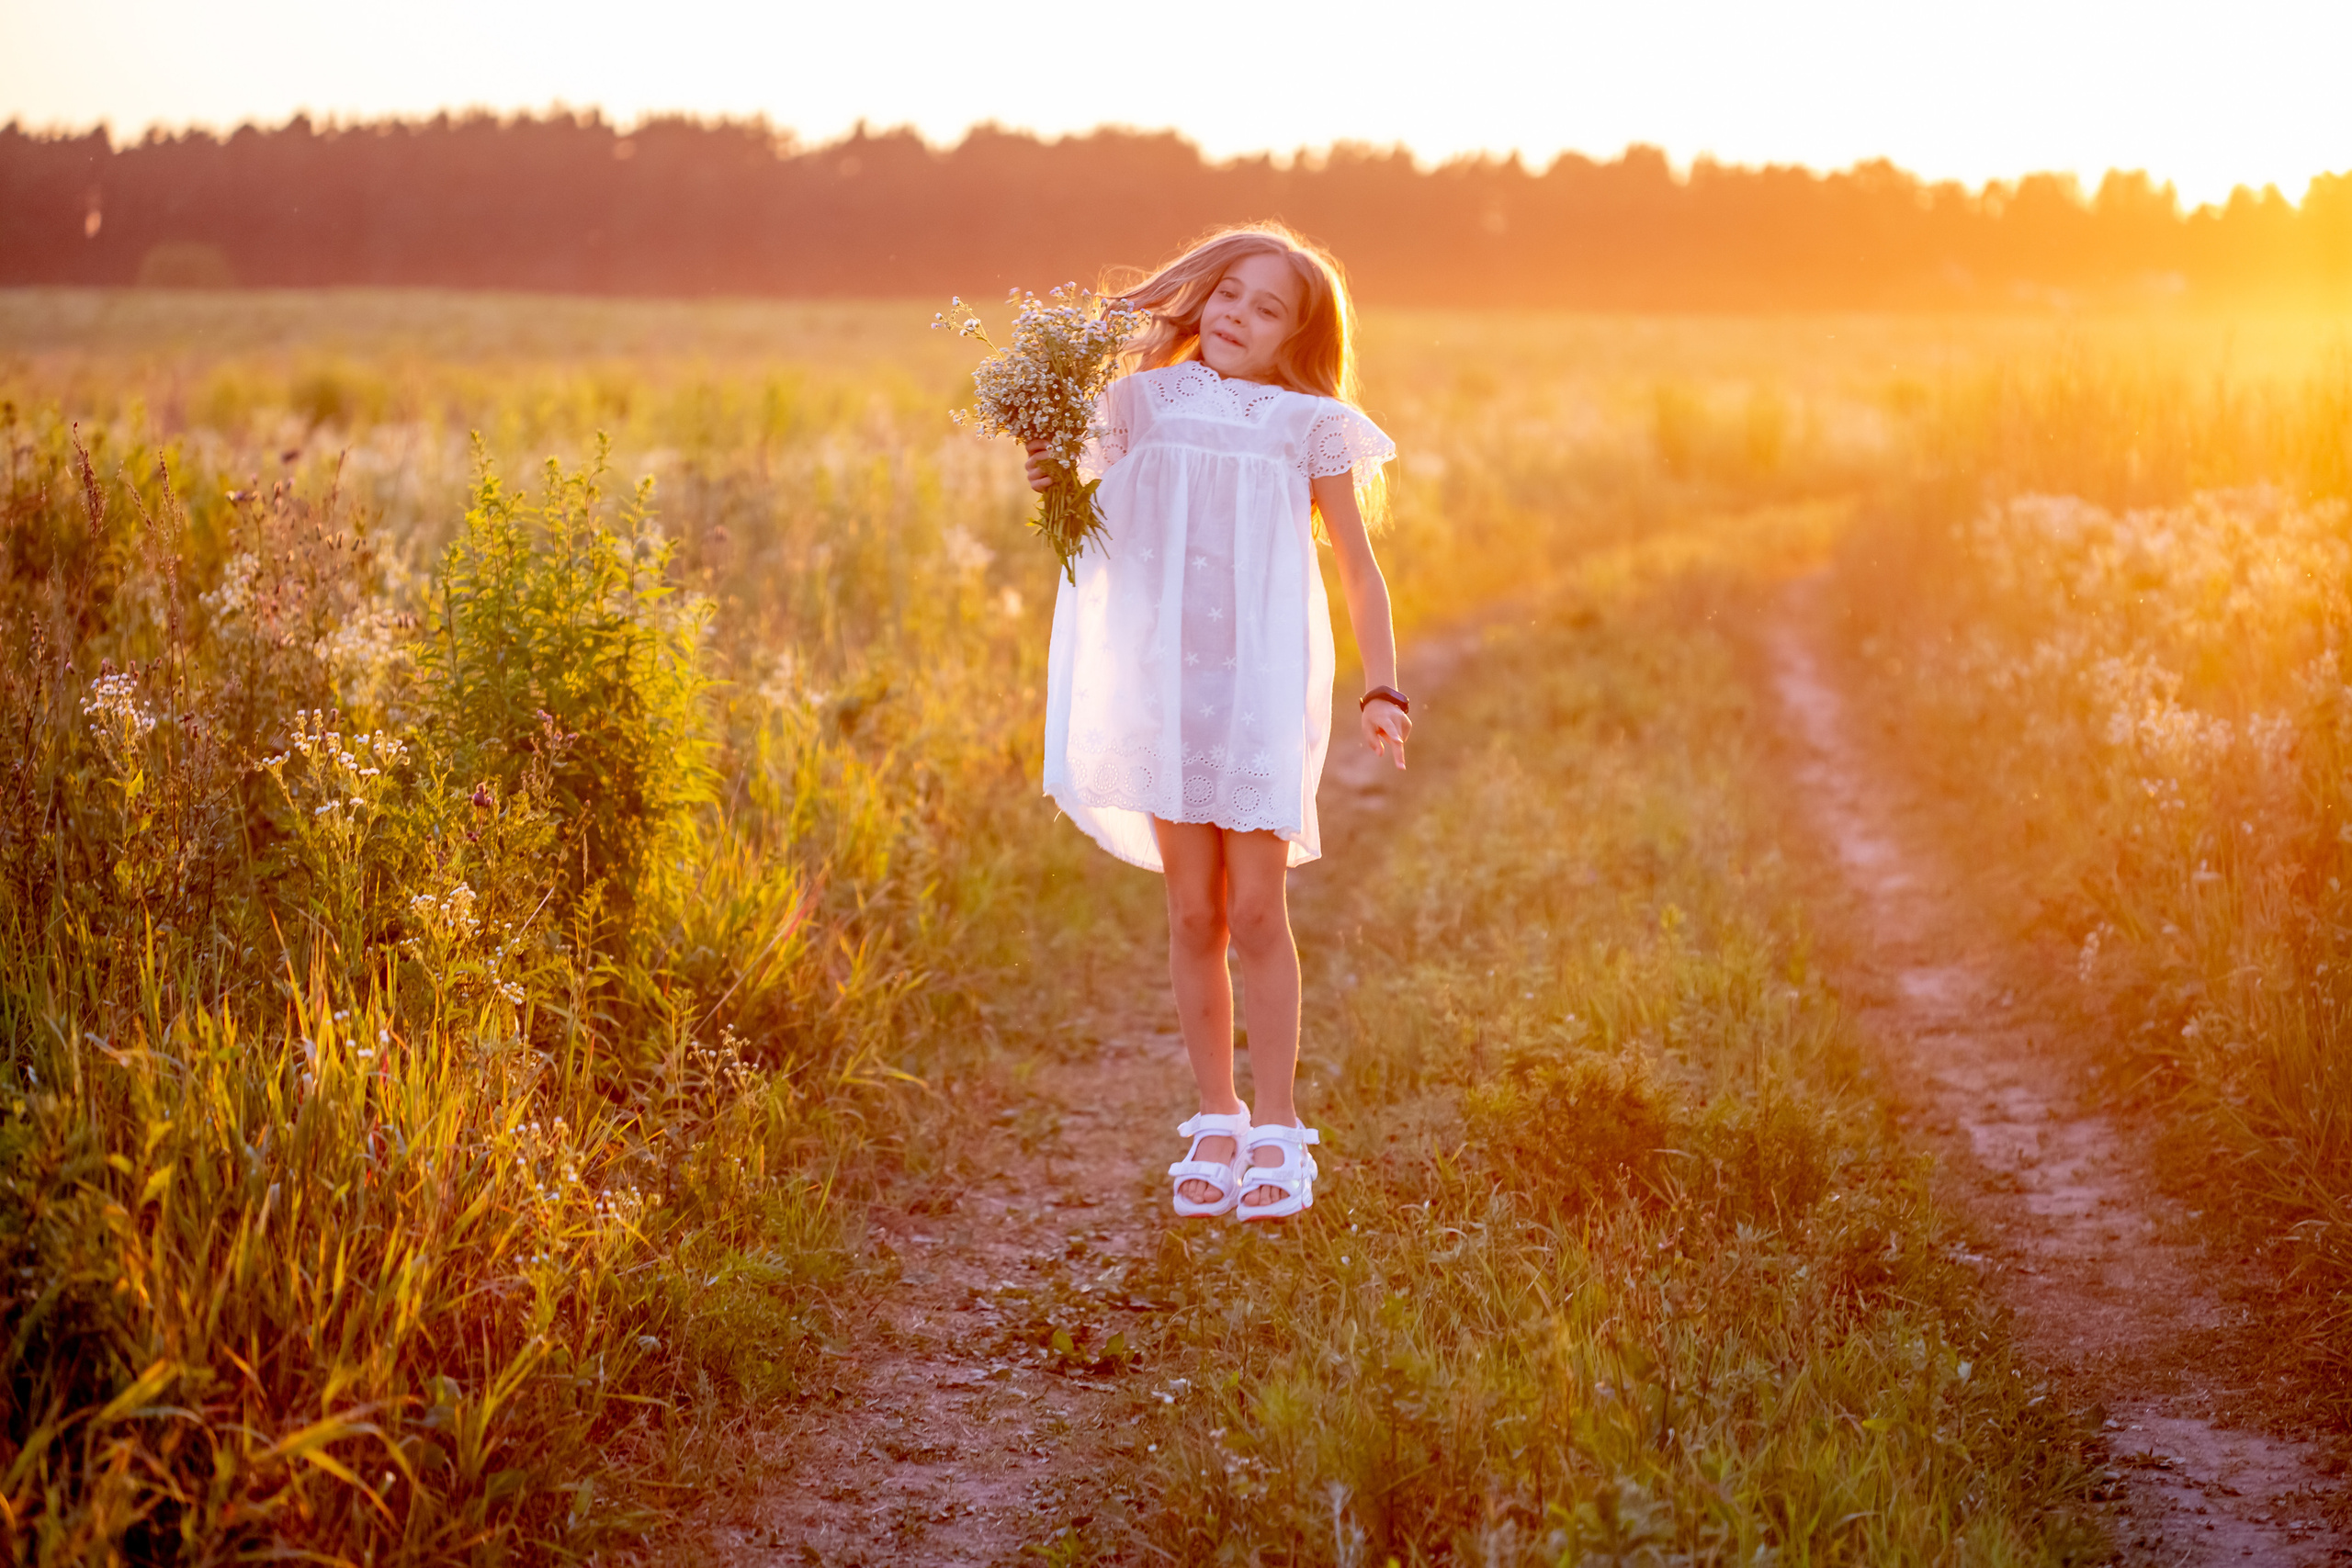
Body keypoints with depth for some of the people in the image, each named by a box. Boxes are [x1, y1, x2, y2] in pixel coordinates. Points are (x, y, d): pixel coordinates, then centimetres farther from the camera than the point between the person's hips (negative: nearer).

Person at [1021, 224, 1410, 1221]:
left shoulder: (1306, 427, 2)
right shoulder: (1146, 404, 8)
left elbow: (1357, 568, 6)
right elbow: (1099, 531, 18)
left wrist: (1382, 690, -3)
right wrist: (1054, 488, -3)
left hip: (1262, 685, -2)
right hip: (1165, 683, 2)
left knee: (1256, 913, -5)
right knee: (1193, 914, 5)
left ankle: (1275, 1131, 4)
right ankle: (1216, 1121, 16)